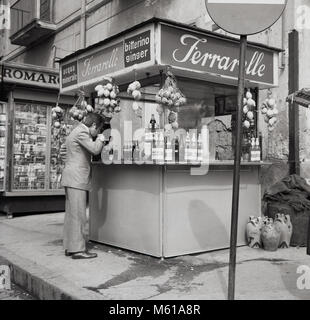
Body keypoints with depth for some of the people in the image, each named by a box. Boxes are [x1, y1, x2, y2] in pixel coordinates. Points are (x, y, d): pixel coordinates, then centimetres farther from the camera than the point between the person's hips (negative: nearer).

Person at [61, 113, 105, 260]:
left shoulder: (79, 131, 21)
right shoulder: (81, 133, -12)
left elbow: (89, 151, 24)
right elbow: (95, 149, -20)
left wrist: (98, 140, 14)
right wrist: (100, 139, -3)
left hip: (72, 179, 11)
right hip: (76, 179, -11)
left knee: (71, 214, 11)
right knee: (78, 214, -8)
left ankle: (69, 247, 17)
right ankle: (78, 249, -5)